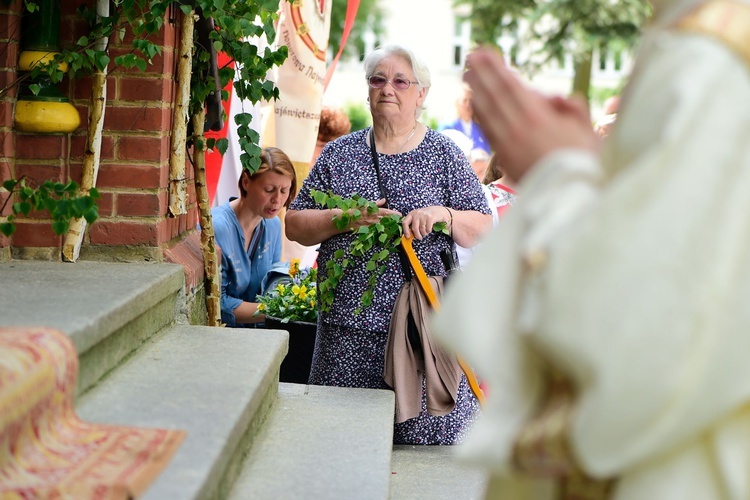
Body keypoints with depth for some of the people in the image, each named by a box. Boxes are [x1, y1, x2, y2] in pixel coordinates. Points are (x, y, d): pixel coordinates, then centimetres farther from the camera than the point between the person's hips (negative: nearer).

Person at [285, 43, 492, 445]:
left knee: (429, 437, -6)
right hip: (349, 325, 2)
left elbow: (484, 231, 4)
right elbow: (295, 224, 9)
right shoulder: (339, 154, 12)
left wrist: (443, 214, -14)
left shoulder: (444, 155, 8)